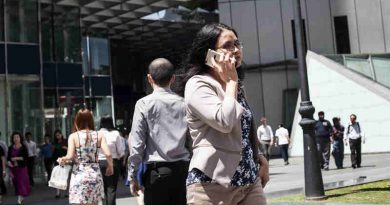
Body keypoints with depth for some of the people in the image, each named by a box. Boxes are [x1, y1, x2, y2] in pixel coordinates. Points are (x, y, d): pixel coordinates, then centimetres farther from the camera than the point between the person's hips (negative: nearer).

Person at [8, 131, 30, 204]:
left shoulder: (23, 147, -3)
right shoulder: (10, 148, 8)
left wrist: (17, 158, -17)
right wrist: (9, 162, -13)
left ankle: (20, 199, -9)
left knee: (22, 182, -9)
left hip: (22, 167, -4)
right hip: (13, 168, 4)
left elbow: (26, 157, -8)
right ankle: (21, 197, 23)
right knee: (16, 182, 8)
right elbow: (8, 157, 7)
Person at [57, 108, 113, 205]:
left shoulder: (73, 136, -4)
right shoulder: (99, 135, 1)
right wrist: (110, 166, 8)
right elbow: (108, 154, -9)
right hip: (95, 174, 2)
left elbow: (70, 157, -12)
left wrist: (62, 159, 8)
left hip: (79, 176, -2)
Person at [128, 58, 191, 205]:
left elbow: (137, 143, -7)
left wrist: (132, 176, 1)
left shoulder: (144, 103, -5)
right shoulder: (184, 103, 3)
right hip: (182, 168, 4)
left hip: (156, 170, -3)